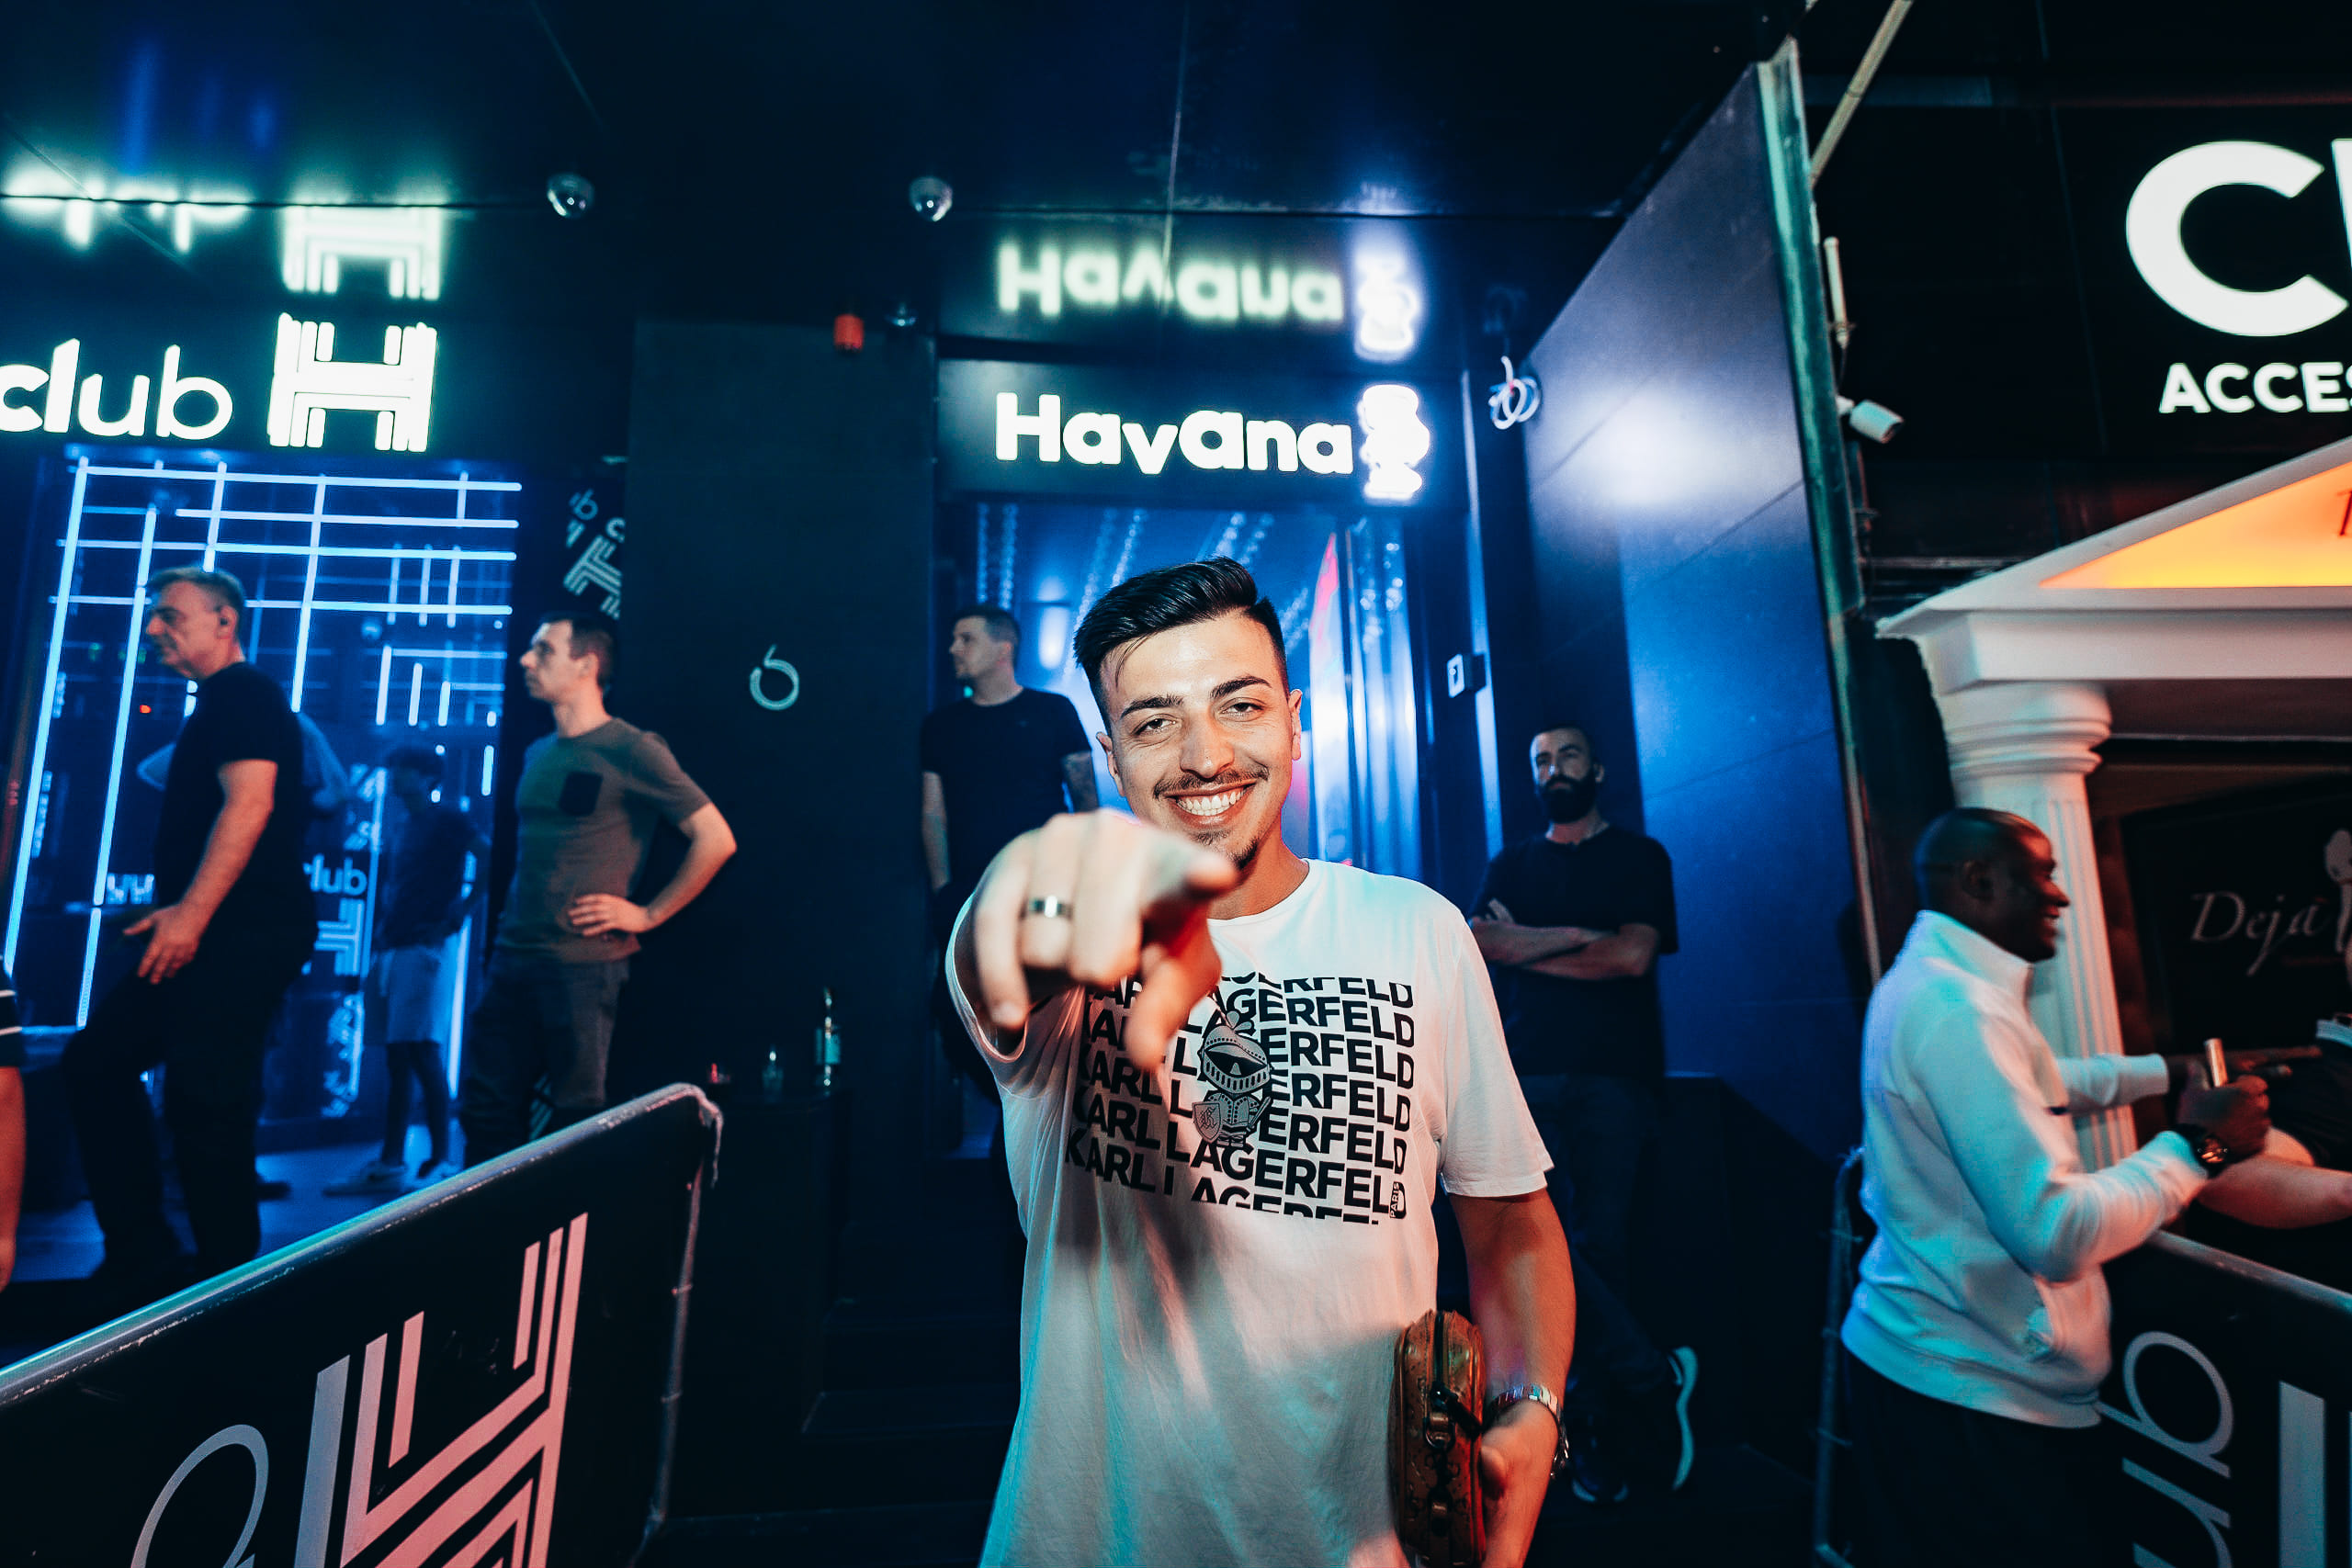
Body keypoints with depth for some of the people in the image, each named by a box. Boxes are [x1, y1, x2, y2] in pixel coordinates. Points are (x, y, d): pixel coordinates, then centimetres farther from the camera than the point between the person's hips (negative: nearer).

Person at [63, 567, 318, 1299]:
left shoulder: (243, 693, -8)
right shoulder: (216, 705, 23)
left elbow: (250, 803, -21)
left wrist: (191, 912, -24)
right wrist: (174, 914, 23)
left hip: (242, 936, -11)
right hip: (212, 935, 11)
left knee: (204, 1101, -7)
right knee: (96, 1062, 13)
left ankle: (229, 1283, 5)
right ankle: (140, 1258, 19)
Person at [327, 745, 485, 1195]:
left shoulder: (448, 820, -2)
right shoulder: (400, 832, 21)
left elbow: (490, 863, -13)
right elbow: (388, 894, 25)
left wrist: (457, 915, -12)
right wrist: (379, 950, 16)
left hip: (427, 948, -8)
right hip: (395, 950, 8)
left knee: (422, 1051, -11)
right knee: (395, 1056, 7)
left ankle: (439, 1163, -6)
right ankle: (390, 1163, 10)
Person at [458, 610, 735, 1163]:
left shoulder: (632, 751, -8)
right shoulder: (537, 754, 15)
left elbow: (716, 839, -12)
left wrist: (648, 914, -10)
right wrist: (509, 934, 15)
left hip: (583, 967, -7)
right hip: (511, 962, 7)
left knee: (576, 1121, 2)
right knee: (486, 1114, 10)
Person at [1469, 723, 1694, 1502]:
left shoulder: (1638, 856, 10)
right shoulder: (1510, 866, 18)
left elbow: (1633, 955, -5)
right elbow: (1479, 943, 2)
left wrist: (1526, 947, -1)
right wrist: (1580, 935, -7)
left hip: (1614, 1077, -2)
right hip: (1528, 1074, 2)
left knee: (1602, 1243, -5)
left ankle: (1598, 1423, 12)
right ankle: (1655, 1376, 10)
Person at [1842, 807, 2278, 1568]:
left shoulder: (1925, 978, 9)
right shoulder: (1958, 1007, -25)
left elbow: (2039, 1083, 29)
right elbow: (2057, 1236, -26)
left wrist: (2172, 1070, 23)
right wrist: (2194, 1145, -14)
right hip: (1974, 1391, -10)